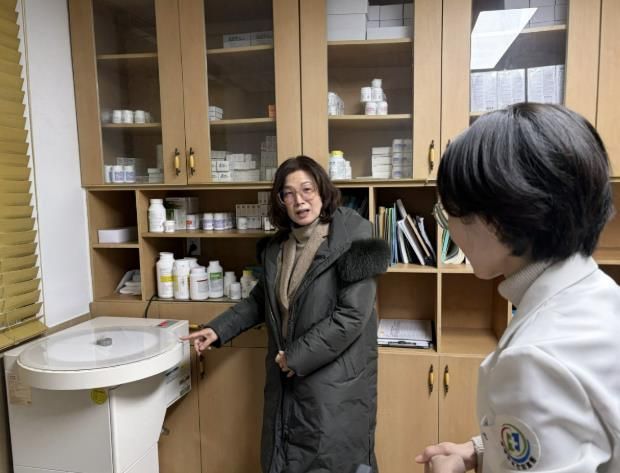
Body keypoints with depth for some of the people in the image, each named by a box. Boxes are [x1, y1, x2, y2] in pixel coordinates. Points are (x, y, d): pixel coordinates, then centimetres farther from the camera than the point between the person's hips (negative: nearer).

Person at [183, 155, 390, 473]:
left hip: (335, 380, -6)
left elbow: (351, 316, -21)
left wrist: (298, 356, -17)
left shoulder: (350, 243, -16)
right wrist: (218, 330, 7)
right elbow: (261, 300, 17)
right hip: (288, 378, 6)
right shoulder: (277, 247, 5)